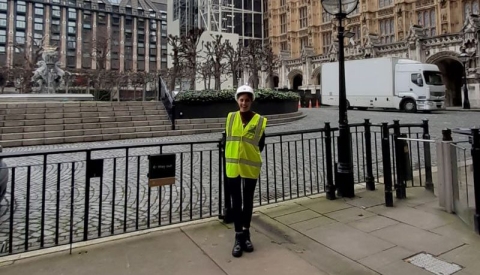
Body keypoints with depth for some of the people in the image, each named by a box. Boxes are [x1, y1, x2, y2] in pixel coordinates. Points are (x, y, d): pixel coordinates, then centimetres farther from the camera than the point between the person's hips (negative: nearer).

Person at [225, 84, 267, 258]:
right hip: (233, 166, 1)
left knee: (248, 201, 13)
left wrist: (251, 154, 5)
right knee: (236, 202, 8)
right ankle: (238, 236, 20)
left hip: (251, 167, -1)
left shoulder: (259, 121, -6)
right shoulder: (230, 118, -1)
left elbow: (261, 145, 4)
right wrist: (234, 154, 10)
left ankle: (246, 233, 30)